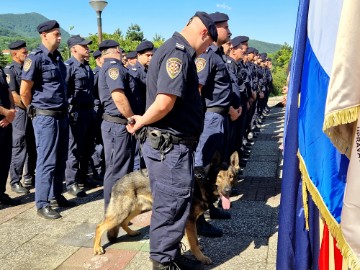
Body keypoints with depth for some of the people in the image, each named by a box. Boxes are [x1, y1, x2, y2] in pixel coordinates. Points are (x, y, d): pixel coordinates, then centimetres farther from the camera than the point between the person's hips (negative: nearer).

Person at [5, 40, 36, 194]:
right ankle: (15, 182, 6)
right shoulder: (9, 70, -8)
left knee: (32, 147, 12)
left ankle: (29, 177, 25)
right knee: (19, 148, -4)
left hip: (32, 112, 7)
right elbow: (13, 96, -16)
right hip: (19, 113, -7)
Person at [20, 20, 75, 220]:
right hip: (46, 117, -7)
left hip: (62, 115, 8)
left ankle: (56, 195, 27)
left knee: (60, 160, 14)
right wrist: (35, 111, 2)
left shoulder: (57, 57, 12)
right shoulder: (35, 57, -12)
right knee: (47, 161, -2)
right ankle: (42, 204, 8)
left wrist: (63, 110, 17)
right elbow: (24, 91, -11)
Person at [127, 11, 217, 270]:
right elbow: (164, 102, -29)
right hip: (169, 146, -10)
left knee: (174, 204, 19)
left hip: (173, 144, 10)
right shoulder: (178, 52, -18)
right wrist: (141, 122, -14)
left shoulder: (177, 50, 15)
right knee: (171, 207, 3)